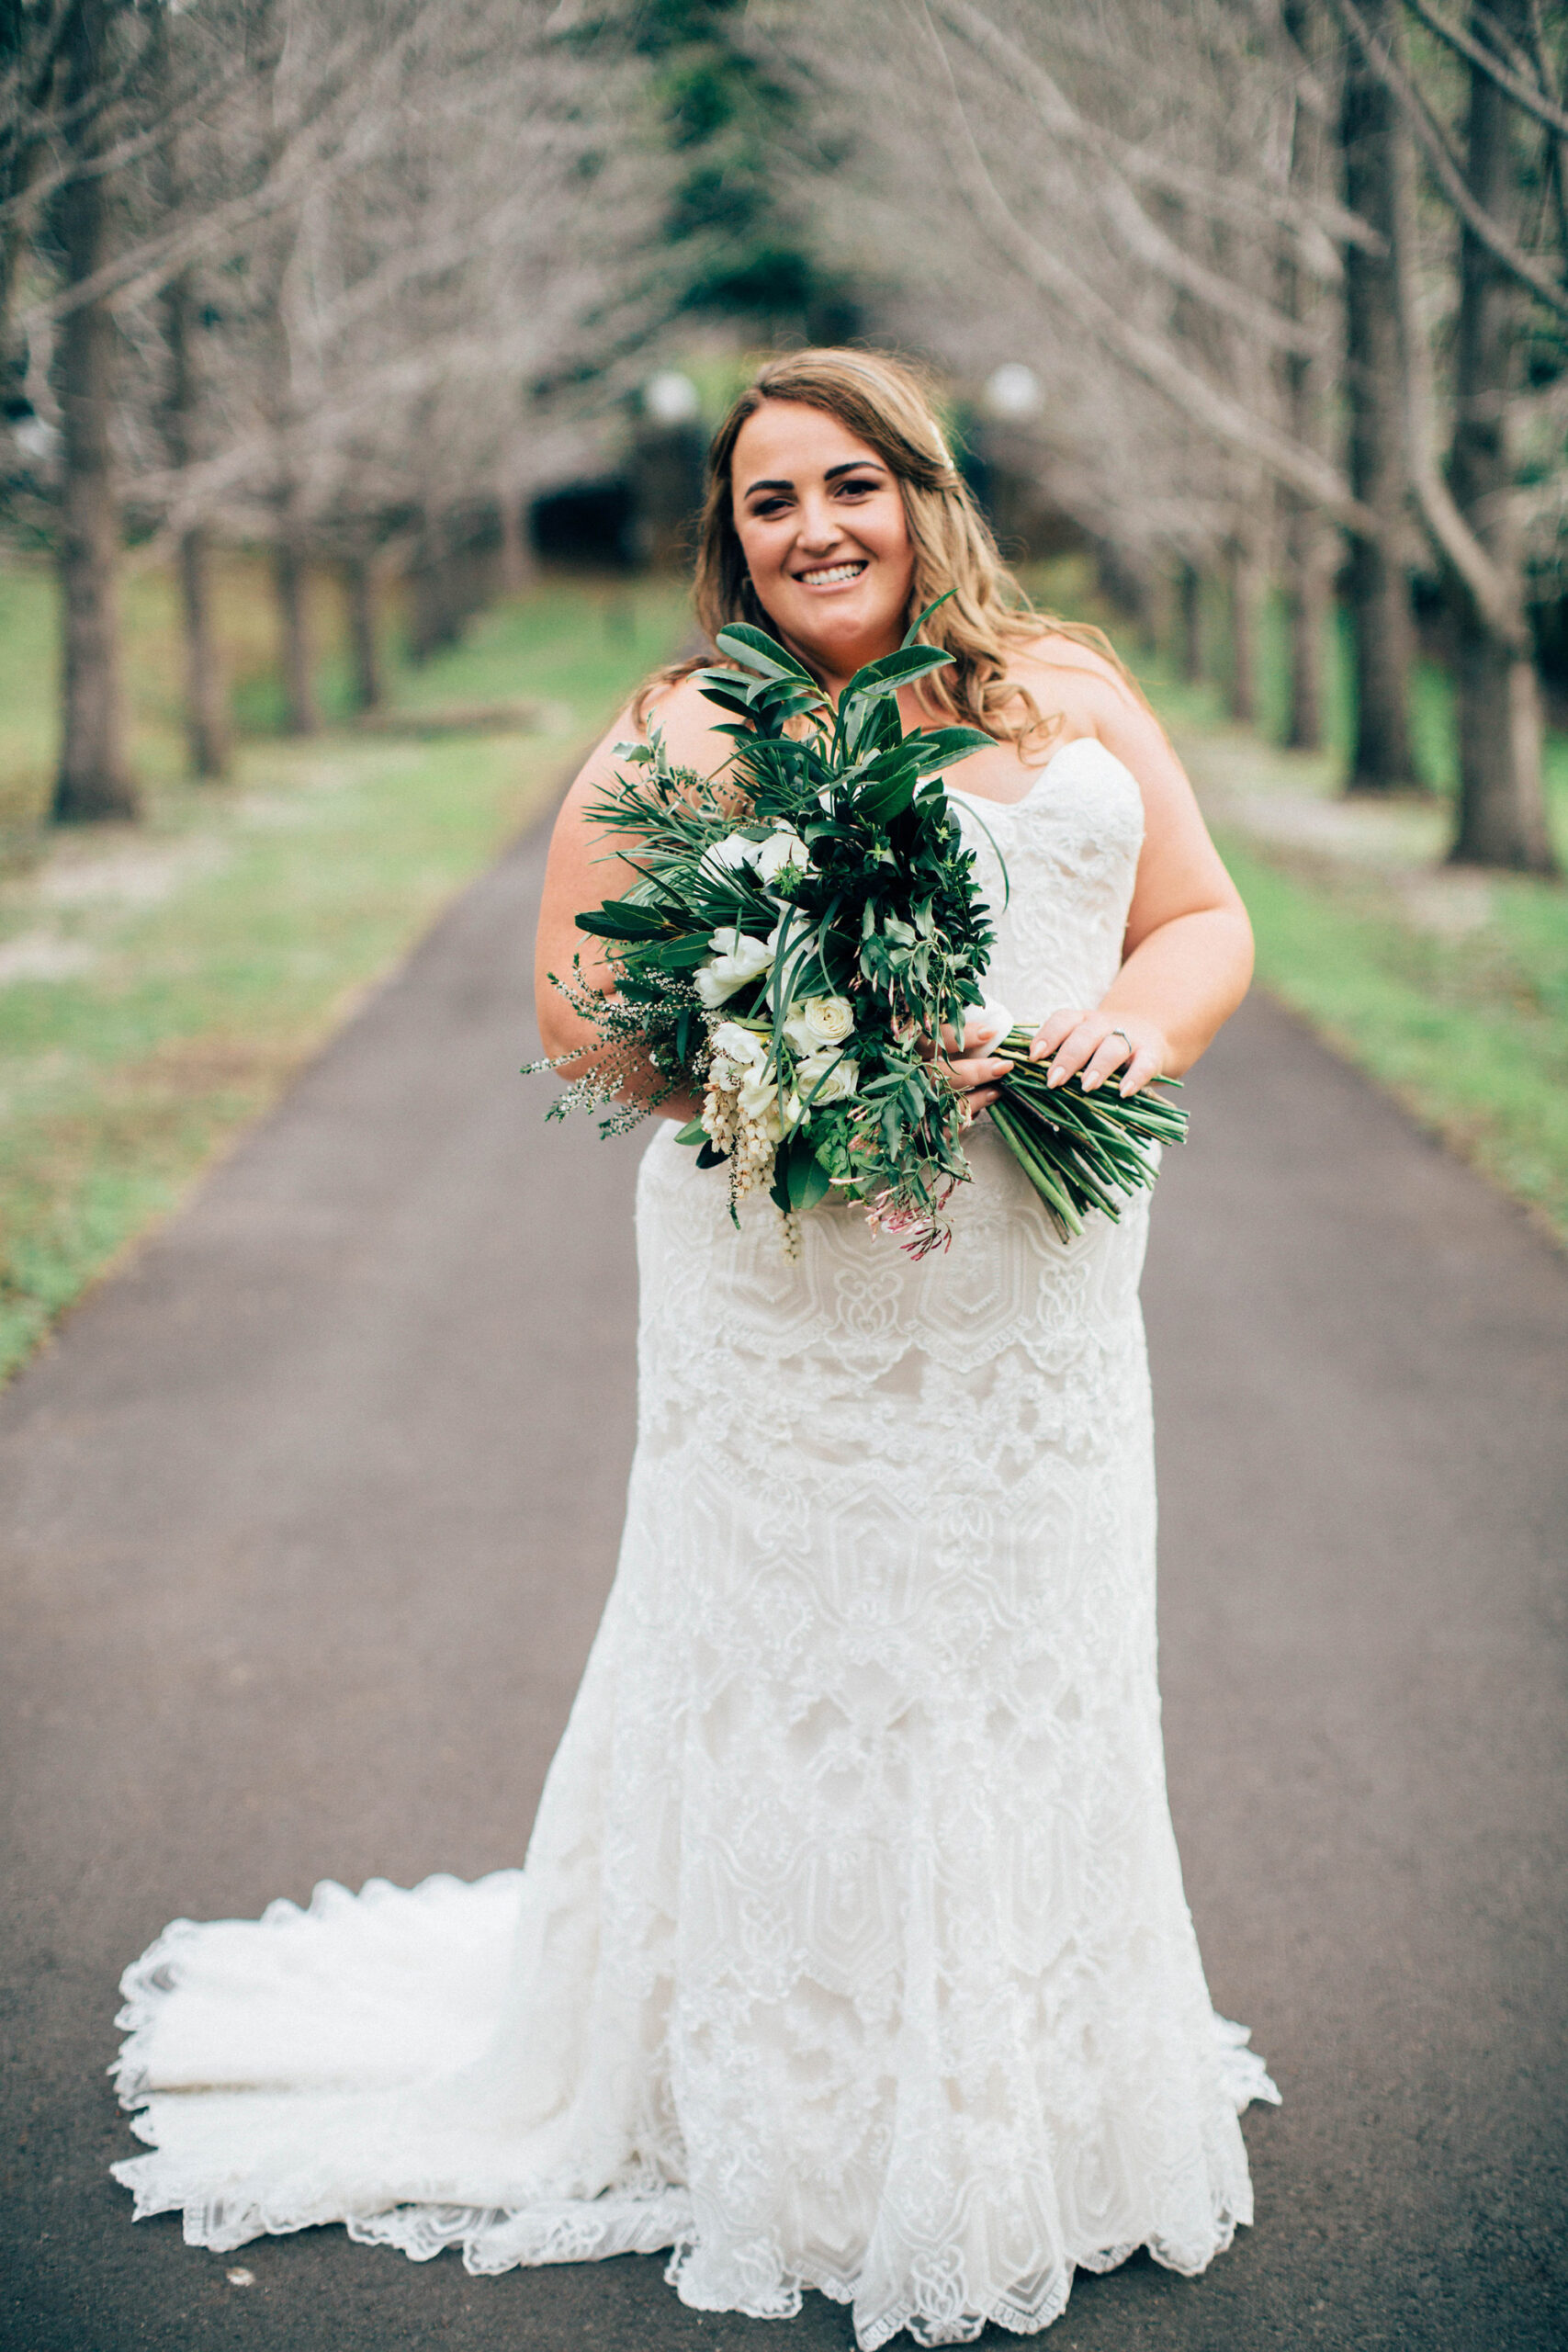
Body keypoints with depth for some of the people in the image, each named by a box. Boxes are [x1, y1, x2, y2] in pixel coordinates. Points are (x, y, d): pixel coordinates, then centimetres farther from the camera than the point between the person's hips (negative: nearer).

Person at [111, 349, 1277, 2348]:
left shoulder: (1072, 693, 10)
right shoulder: (685, 737, -1)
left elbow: (1204, 921, 11)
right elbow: (581, 1010, -5)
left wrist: (1141, 1021, -12)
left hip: (1043, 1318, 4)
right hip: (792, 1331, -4)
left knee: (1036, 1706, 13)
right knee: (795, 1710, 3)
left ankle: (1032, 2124, 33)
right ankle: (812, 2154, 21)